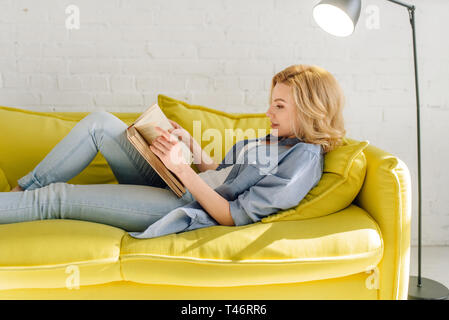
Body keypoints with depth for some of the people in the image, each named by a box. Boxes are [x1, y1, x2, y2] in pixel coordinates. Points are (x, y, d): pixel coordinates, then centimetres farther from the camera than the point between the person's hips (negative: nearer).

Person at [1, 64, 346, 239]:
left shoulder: (304, 159, -16)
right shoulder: (276, 139, 12)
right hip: (180, 187, 9)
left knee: (57, 197, -12)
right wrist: (191, 144, 2)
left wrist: (183, 168, -24)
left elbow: (233, 216, -21)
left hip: (184, 209, -9)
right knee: (100, 122, 2)